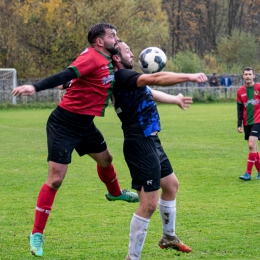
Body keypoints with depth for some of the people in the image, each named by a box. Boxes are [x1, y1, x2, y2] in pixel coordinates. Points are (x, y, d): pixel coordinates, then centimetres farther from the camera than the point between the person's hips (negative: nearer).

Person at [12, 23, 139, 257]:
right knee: (55, 179, -10)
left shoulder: (107, 61, 7)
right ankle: (37, 234, -1)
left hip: (84, 124, 9)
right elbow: (65, 76, -34)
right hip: (64, 123, -9)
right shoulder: (92, 58, -21)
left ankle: (115, 193, 61)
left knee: (105, 159, 29)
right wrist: (35, 88, -46)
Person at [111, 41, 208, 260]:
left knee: (171, 185, 27)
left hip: (151, 141, 11)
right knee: (149, 205, -12)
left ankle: (169, 237, 44)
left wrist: (176, 100, 42)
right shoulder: (122, 76, -18)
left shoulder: (126, 78, 13)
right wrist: (189, 77, -28)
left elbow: (149, 92, 30)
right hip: (140, 144, -11)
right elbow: (157, 79, -30)